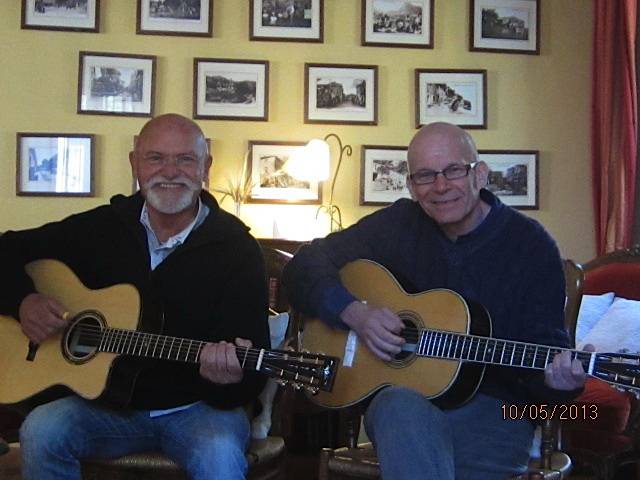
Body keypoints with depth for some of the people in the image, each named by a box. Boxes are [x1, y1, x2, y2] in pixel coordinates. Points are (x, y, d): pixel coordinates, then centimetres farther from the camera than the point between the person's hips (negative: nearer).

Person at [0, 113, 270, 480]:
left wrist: (232, 379, -37)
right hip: (108, 402, 4)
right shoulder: (100, 228, 2)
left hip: (197, 406, -3)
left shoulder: (238, 249, -7)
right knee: (42, 431, -25)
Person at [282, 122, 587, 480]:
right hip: (398, 394, 2)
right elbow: (305, 266, 4)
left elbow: (546, 342, -2)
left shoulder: (531, 245, -1)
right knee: (402, 407, -35)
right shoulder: (398, 224, 4)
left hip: (495, 411, -1)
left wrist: (557, 378, -25)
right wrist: (354, 312, -13)